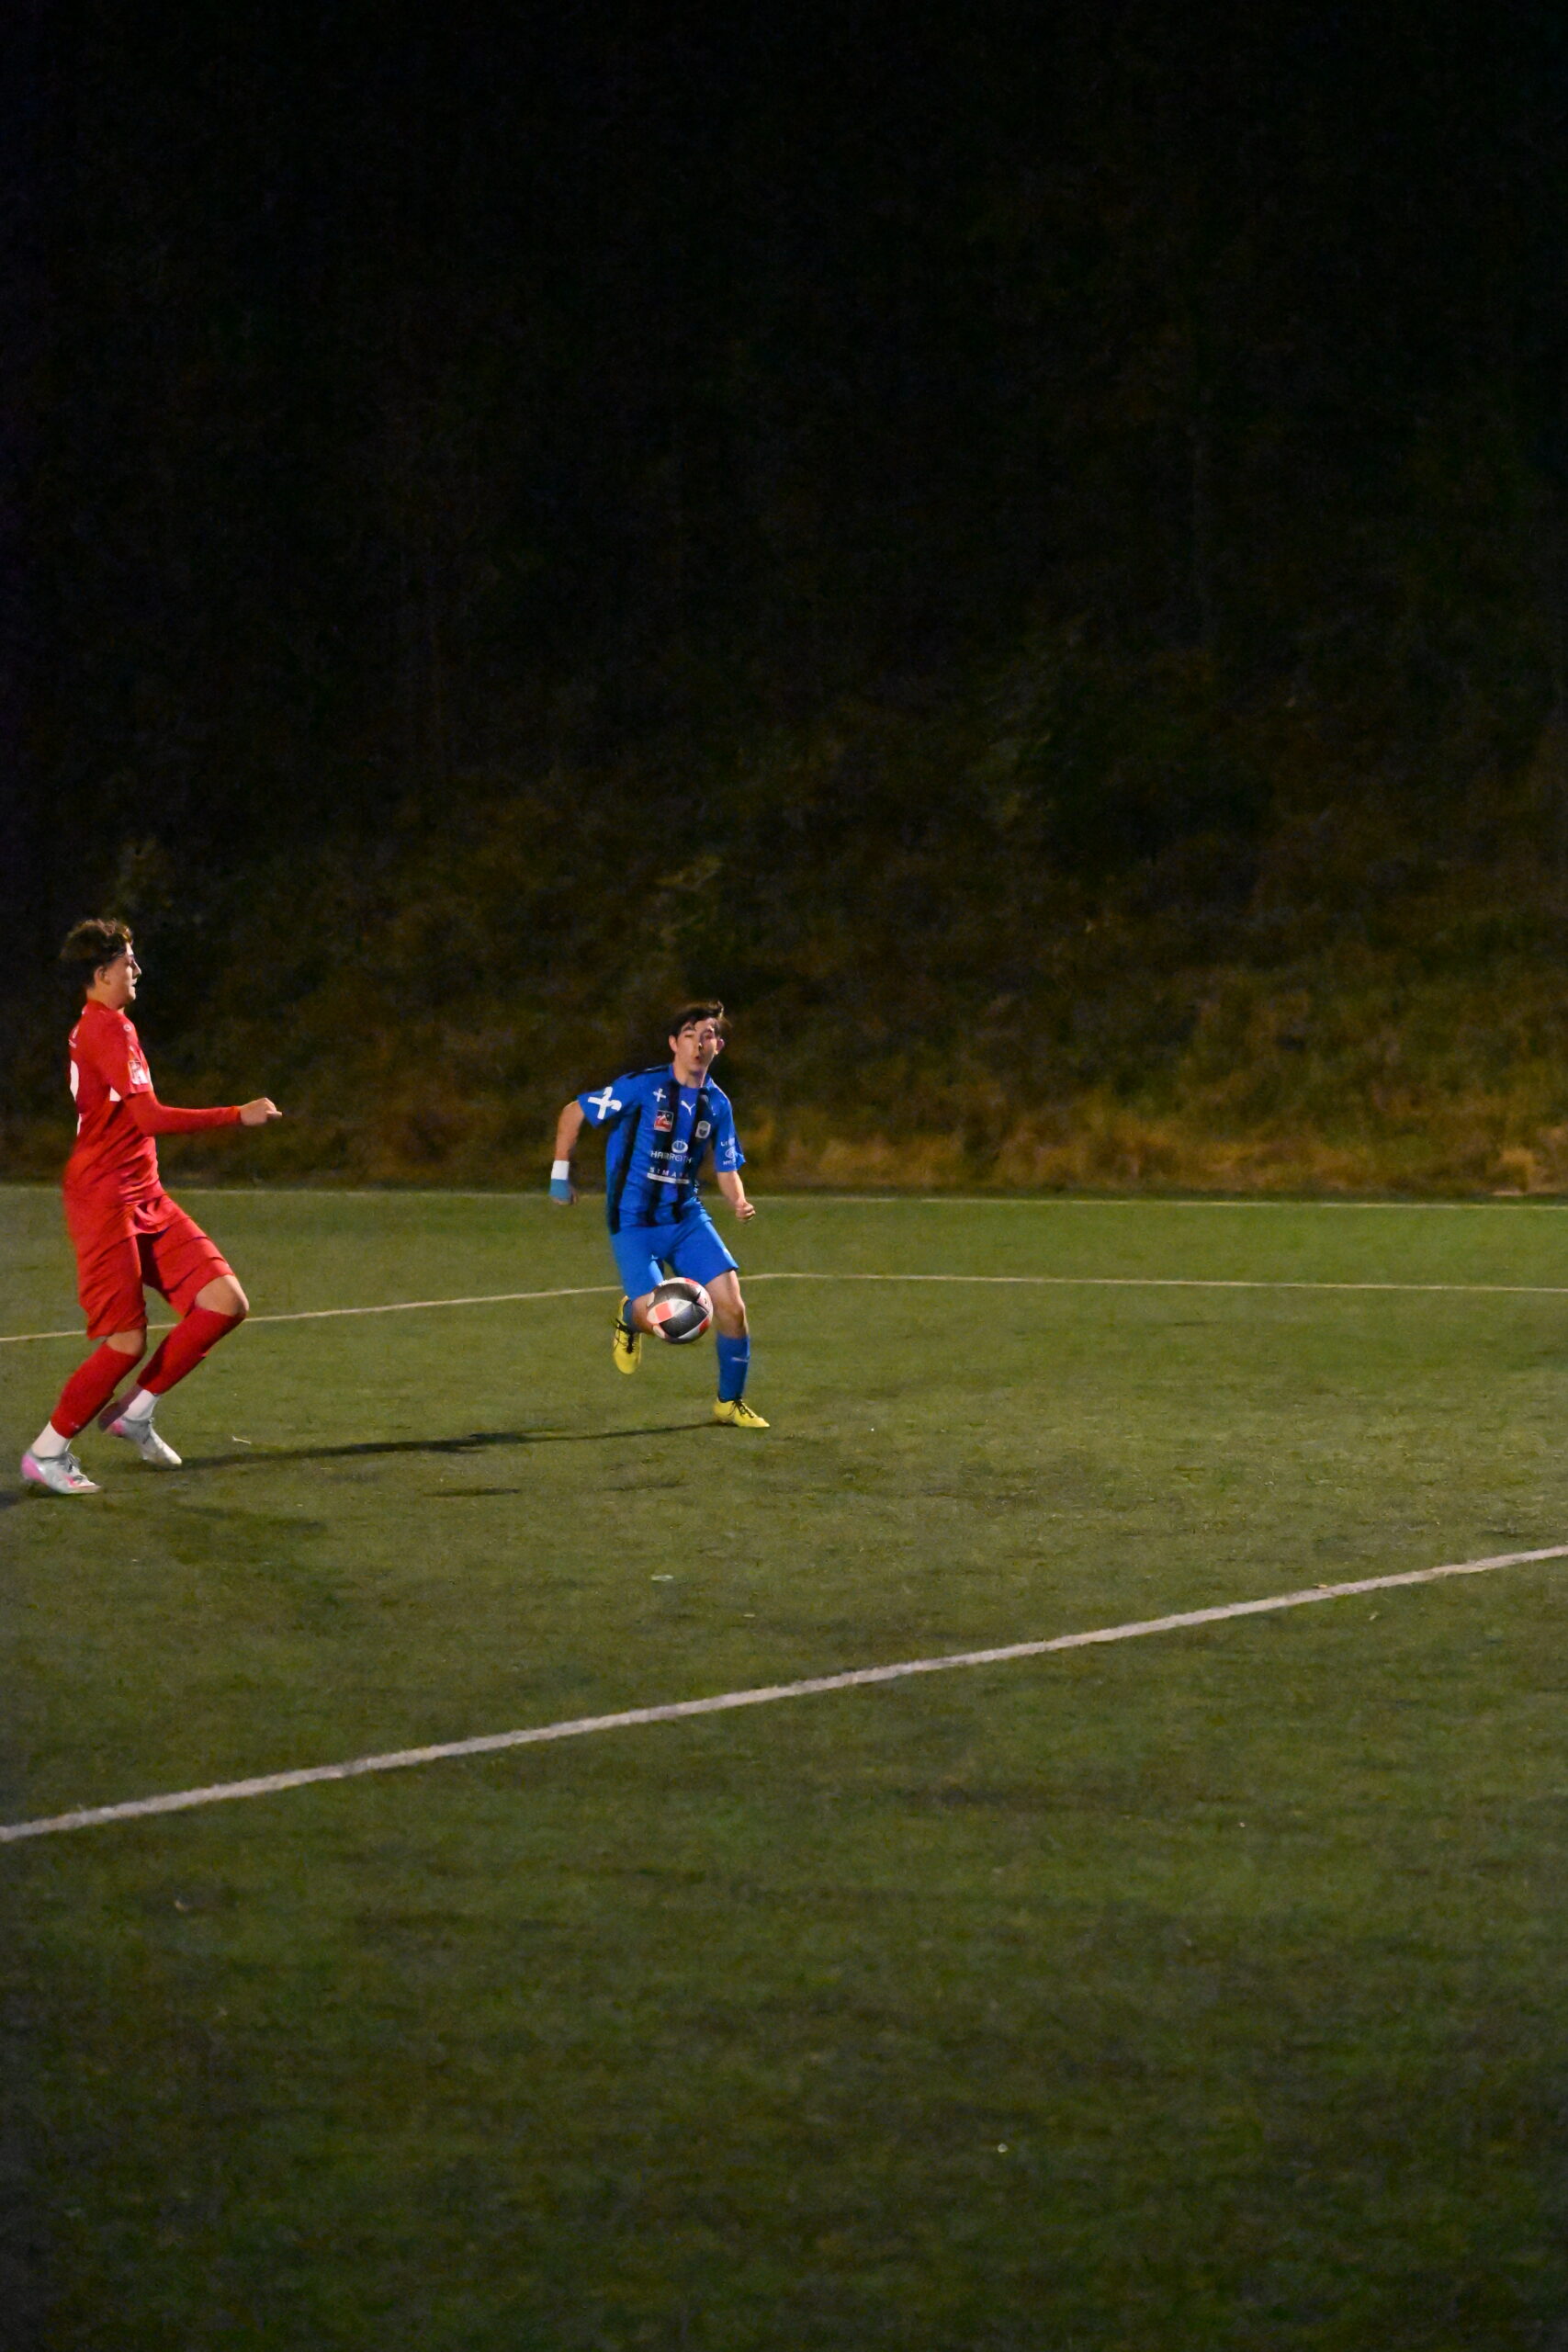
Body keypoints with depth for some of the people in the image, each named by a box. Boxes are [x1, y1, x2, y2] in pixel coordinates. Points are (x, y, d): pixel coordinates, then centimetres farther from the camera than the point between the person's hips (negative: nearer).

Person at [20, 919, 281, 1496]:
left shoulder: (100, 1026, 16)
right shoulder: (109, 1027, -15)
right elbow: (149, 1117, -22)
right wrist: (238, 1116, -19)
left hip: (143, 1198, 10)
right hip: (105, 1201, -10)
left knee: (226, 1302, 0)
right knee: (128, 1341, -9)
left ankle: (133, 1411, 10)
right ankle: (46, 1453, 6)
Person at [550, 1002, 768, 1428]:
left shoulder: (717, 1105, 4)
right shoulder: (642, 1087, -12)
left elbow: (727, 1170, 11)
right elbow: (573, 1113, -3)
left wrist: (739, 1202, -10)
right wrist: (560, 1173, -4)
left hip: (687, 1217, 4)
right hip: (633, 1221, -4)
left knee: (731, 1304, -10)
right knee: (655, 1317, -20)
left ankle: (730, 1402, 11)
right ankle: (629, 1318, 21)